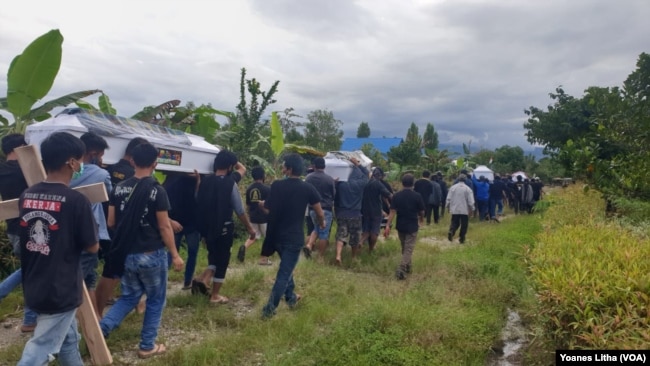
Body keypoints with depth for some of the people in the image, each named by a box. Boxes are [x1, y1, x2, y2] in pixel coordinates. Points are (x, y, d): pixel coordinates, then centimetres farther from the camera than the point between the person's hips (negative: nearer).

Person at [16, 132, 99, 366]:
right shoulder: (76, 200, -19)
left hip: (33, 288, 7)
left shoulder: (26, 196, 0)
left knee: (69, 340, 23)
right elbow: (92, 247, -10)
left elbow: (28, 238, 14)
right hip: (61, 291, -7)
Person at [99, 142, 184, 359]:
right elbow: (164, 227, -13)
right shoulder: (157, 191, -14)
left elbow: (111, 222, 7)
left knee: (128, 297, 23)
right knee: (156, 300, 12)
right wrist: (175, 255, -5)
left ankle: (100, 330, 9)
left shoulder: (119, 188, 2)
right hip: (151, 255, -5)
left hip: (126, 254, 5)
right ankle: (147, 346, 19)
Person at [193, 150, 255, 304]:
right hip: (224, 228, -5)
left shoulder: (205, 181, 1)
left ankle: (203, 278, 3)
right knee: (222, 261, 8)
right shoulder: (230, 183, -14)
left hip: (207, 227, 5)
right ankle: (215, 296, 15)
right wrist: (249, 228, 0)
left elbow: (198, 202, 9)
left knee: (214, 256, 24)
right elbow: (239, 210, -11)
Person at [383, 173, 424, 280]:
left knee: (404, 248, 20)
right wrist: (421, 219, 23)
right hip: (412, 227, -3)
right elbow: (421, 212, 1)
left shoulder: (396, 196, -5)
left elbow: (392, 212, -10)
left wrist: (388, 226, -10)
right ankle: (401, 269, -15)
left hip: (400, 226, 3)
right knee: (408, 249, -1)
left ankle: (407, 267, 34)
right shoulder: (417, 196, -9)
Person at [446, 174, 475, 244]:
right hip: (465, 210, -2)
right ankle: (462, 239, 10)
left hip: (455, 209, 2)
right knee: (464, 225, 9)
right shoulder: (468, 189, -6)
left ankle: (451, 232, -14)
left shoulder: (453, 187, -1)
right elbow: (471, 201, -7)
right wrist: (472, 209, 3)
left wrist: (447, 207, 13)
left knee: (454, 223, 13)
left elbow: (448, 199, 1)